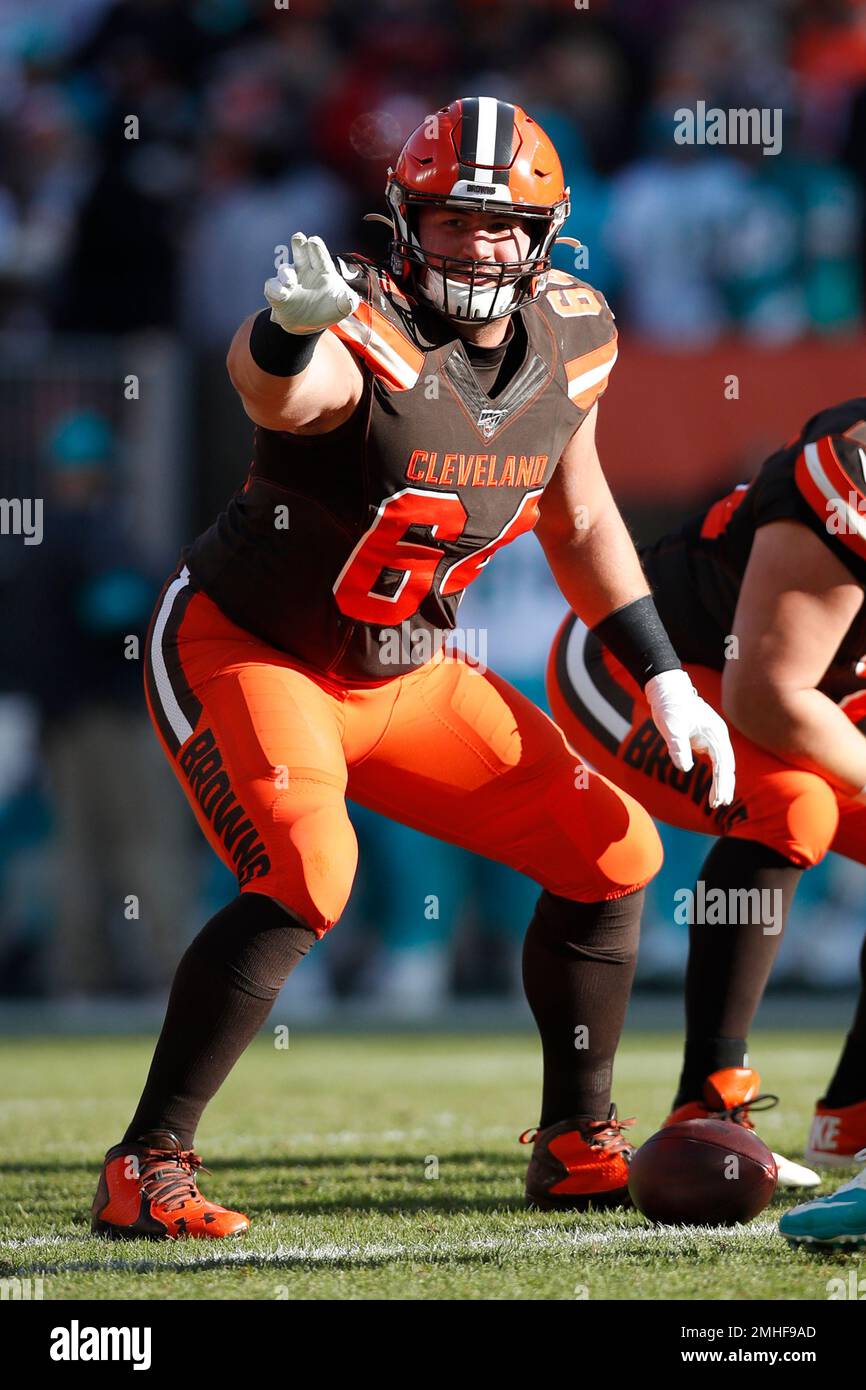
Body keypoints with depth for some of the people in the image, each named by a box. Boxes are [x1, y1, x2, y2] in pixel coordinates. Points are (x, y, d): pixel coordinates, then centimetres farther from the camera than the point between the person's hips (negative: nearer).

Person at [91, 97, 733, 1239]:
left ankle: (581, 1145, 22)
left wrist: (666, 682, 11)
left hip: (405, 675, 7)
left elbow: (581, 522, 13)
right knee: (303, 880, -30)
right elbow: (275, 387, -53)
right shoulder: (364, 340, -27)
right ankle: (147, 1167, -21)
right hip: (244, 651, -7)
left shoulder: (566, 341, -4)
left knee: (613, 853, 5)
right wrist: (292, 325, -77)